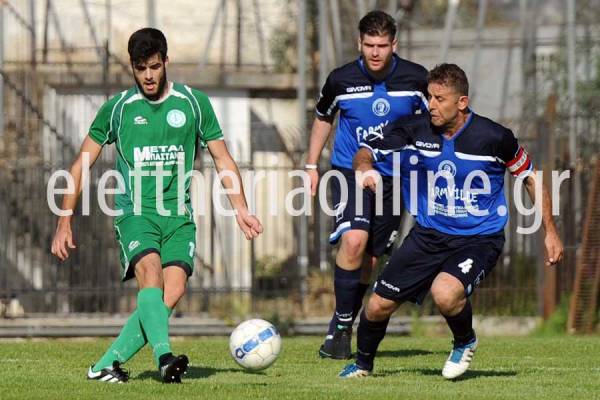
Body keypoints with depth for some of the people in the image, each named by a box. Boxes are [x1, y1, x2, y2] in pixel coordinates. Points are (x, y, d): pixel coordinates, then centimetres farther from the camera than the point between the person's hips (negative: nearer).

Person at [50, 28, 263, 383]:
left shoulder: (194, 103, 7)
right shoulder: (118, 108, 5)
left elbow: (223, 160, 15)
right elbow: (82, 164, 12)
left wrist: (242, 210, 7)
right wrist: (65, 223, 8)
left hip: (179, 214, 1)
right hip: (134, 211, -1)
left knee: (173, 292, -18)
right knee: (151, 275, -29)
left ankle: (108, 364, -11)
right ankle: (164, 357, -43)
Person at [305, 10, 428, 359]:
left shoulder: (416, 79, -7)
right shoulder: (341, 80, -6)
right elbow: (323, 118, 13)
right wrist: (312, 165, 12)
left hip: (394, 178, 2)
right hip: (349, 171, -2)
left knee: (369, 259, 6)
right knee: (353, 241, -25)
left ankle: (342, 329, 23)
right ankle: (341, 325, -13)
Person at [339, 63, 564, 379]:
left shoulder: (494, 137, -15)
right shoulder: (416, 129, -8)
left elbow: (530, 177, -1)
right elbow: (367, 151, 2)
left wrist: (550, 232, -1)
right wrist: (364, 168, -23)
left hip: (479, 239, -4)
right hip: (428, 234, 4)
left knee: (445, 294, -33)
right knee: (378, 306, 0)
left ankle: (465, 342, 2)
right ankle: (363, 364, 32)